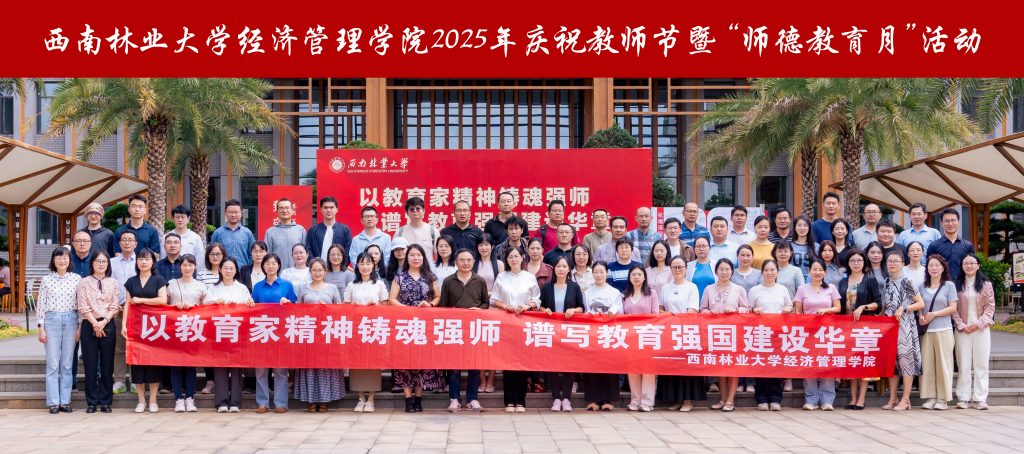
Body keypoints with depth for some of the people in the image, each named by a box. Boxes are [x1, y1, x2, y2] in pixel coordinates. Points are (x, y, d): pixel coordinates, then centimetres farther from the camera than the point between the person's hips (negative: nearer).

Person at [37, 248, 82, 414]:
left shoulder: (77, 279, 4)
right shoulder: (46, 279, 2)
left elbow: (81, 304, 5)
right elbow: (40, 304, 3)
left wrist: (80, 327, 1)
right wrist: (41, 328, -2)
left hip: (71, 321, 1)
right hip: (51, 320, -1)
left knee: (67, 364, 5)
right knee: (53, 363, -1)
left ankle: (65, 401, 10)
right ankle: (53, 402, 4)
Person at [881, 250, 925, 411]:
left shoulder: (906, 281, -5)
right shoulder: (887, 282, 13)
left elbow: (921, 304, -5)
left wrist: (903, 309, -15)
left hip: (904, 325, -6)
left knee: (905, 358, -5)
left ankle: (905, 400, -1)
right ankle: (892, 399, 12)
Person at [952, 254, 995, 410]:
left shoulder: (985, 284, 5)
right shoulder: (957, 285, 5)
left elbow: (991, 306, 1)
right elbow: (954, 308, 2)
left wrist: (979, 324, -9)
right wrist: (961, 325, -8)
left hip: (981, 328, 0)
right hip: (963, 329, 0)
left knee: (981, 363, 0)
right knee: (964, 364, 0)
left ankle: (980, 398, 3)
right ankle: (963, 398, 2)